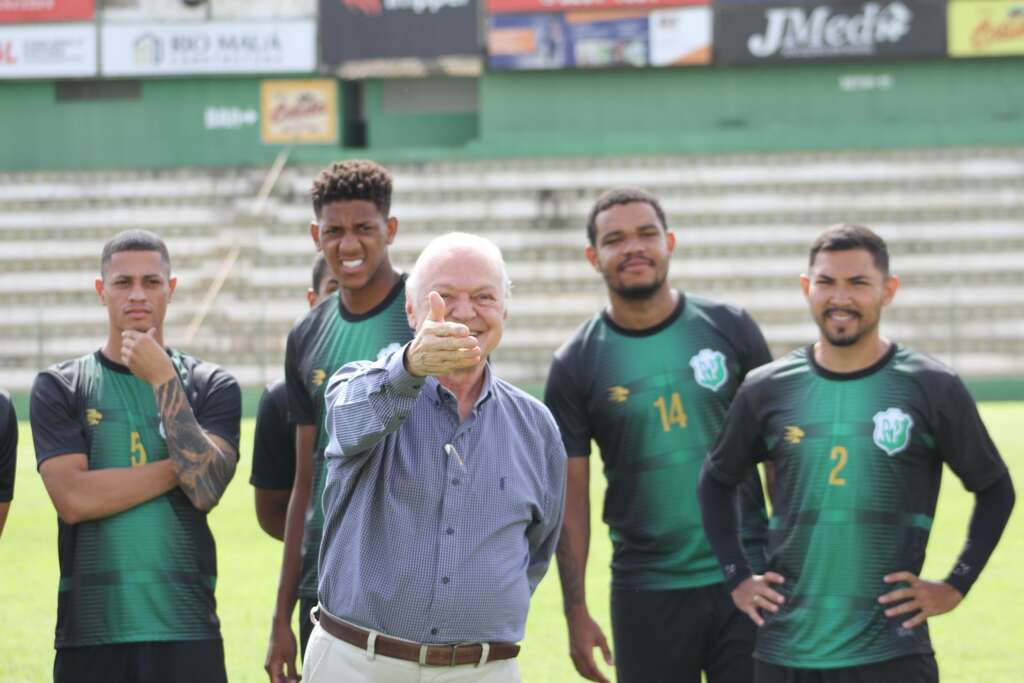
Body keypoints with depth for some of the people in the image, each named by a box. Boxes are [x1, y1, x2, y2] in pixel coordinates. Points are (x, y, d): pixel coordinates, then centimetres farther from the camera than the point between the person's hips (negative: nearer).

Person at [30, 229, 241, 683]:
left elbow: (205, 489, -9)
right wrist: (181, 467, -6)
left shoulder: (211, 386, 8)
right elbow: (73, 499, -8)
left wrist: (163, 381, -10)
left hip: (187, 630, 0)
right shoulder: (58, 387, 6)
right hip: (90, 631, 0)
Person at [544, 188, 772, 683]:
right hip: (646, 591, 0)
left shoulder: (729, 329, 2)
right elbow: (570, 494, 2)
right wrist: (576, 611, -2)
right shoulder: (576, 365, 1)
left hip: (744, 579, 0)